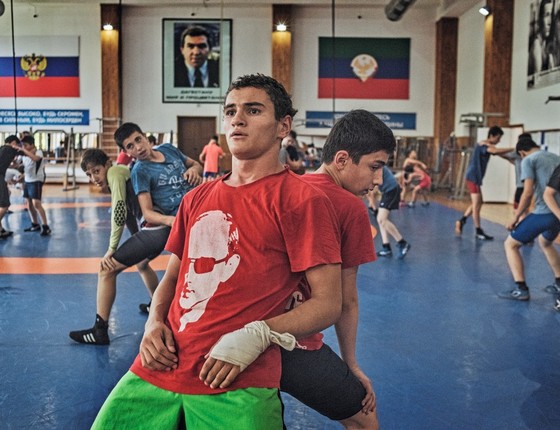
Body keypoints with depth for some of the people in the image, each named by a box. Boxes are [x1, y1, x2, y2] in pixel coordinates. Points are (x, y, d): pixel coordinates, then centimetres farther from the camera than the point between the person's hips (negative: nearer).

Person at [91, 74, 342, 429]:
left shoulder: (303, 200, -6)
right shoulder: (198, 198, 13)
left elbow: (328, 303, -8)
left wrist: (258, 336, -20)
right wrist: (155, 323, 3)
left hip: (237, 385, -5)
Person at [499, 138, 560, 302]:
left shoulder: (528, 160, -1)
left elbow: (528, 193, -12)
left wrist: (515, 217, -5)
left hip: (544, 213, -7)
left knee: (510, 244, 6)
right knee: (545, 242, 35)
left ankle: (521, 289, -5)